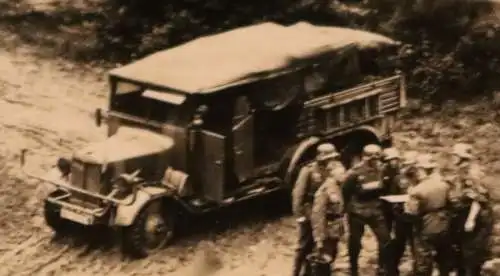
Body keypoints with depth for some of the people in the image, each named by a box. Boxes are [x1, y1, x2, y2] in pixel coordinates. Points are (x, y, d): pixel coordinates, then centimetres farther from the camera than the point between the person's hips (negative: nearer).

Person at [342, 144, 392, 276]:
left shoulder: (381, 170, -3)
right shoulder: (355, 172, -16)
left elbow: (386, 189, 10)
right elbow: (345, 191, -10)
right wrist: (348, 208, -7)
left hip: (376, 210, 3)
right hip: (358, 210, -3)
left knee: (385, 239, -3)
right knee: (355, 242, 10)